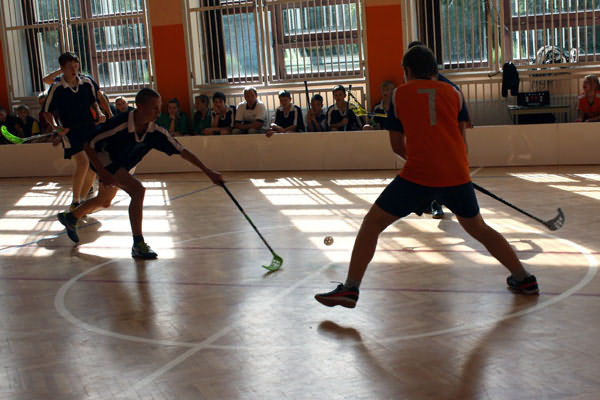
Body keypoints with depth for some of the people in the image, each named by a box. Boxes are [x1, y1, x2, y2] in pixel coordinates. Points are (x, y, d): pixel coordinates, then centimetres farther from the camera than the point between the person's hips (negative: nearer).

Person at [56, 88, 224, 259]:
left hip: (123, 167, 7)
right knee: (138, 190, -27)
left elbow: (182, 151, -19)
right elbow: (89, 147, -24)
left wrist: (207, 171, -24)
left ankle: (70, 217, 55)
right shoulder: (119, 124, -34)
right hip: (105, 161, -7)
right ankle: (138, 244, -21)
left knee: (104, 202, 27)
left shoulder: (155, 131, -21)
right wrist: (103, 173, -31)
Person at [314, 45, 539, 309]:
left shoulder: (398, 94, 13)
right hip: (457, 173, 3)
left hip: (418, 174, -3)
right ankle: (523, 278, 31)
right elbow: (462, 140, 18)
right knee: (478, 228, 25)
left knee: (372, 224, 9)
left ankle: (350, 288, 1)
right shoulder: (453, 93, 16)